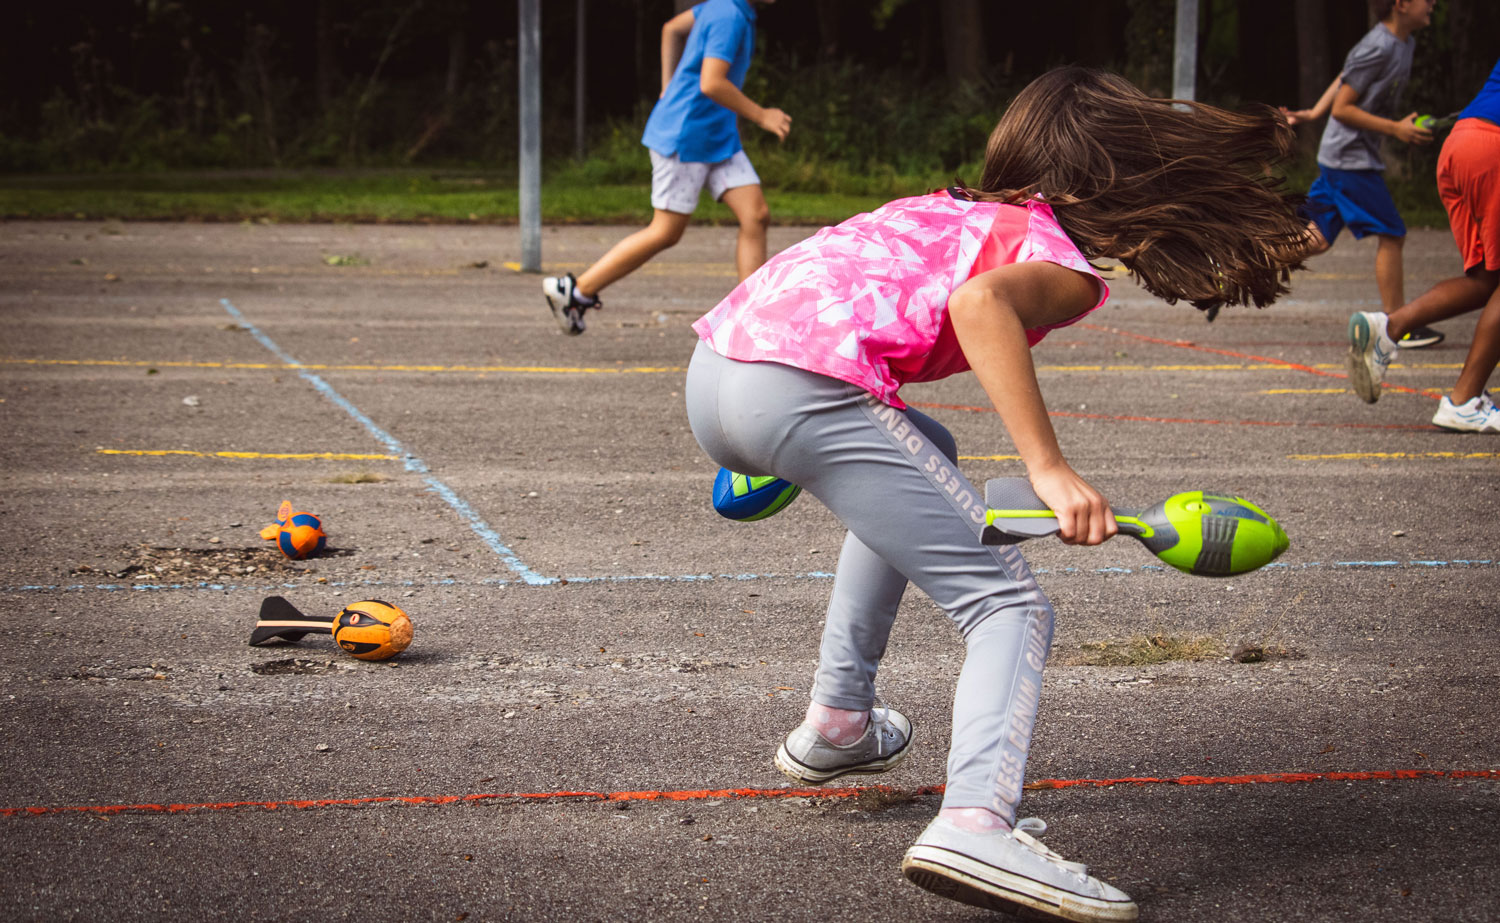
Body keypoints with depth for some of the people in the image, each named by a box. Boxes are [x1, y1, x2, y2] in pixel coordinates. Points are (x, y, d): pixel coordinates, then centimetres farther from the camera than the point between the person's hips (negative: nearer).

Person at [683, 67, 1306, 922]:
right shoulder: (1063, 266, 6)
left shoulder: (954, 208, 31)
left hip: (717, 358, 9)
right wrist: (1049, 469, -22)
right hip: (811, 392, -9)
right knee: (1009, 603, -4)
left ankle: (837, 724, 33)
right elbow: (979, 303, -17)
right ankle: (975, 824, -31)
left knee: (922, 458, 35)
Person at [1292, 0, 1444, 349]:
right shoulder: (1377, 48, -19)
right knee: (1392, 235, -5)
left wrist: (1315, 113, 23)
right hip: (1352, 159, -10)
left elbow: (1344, 78, 21)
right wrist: (1396, 129, -20)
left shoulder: (1404, 43, 10)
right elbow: (1342, 108, -17)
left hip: (1338, 159, 10)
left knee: (1316, 240, 11)